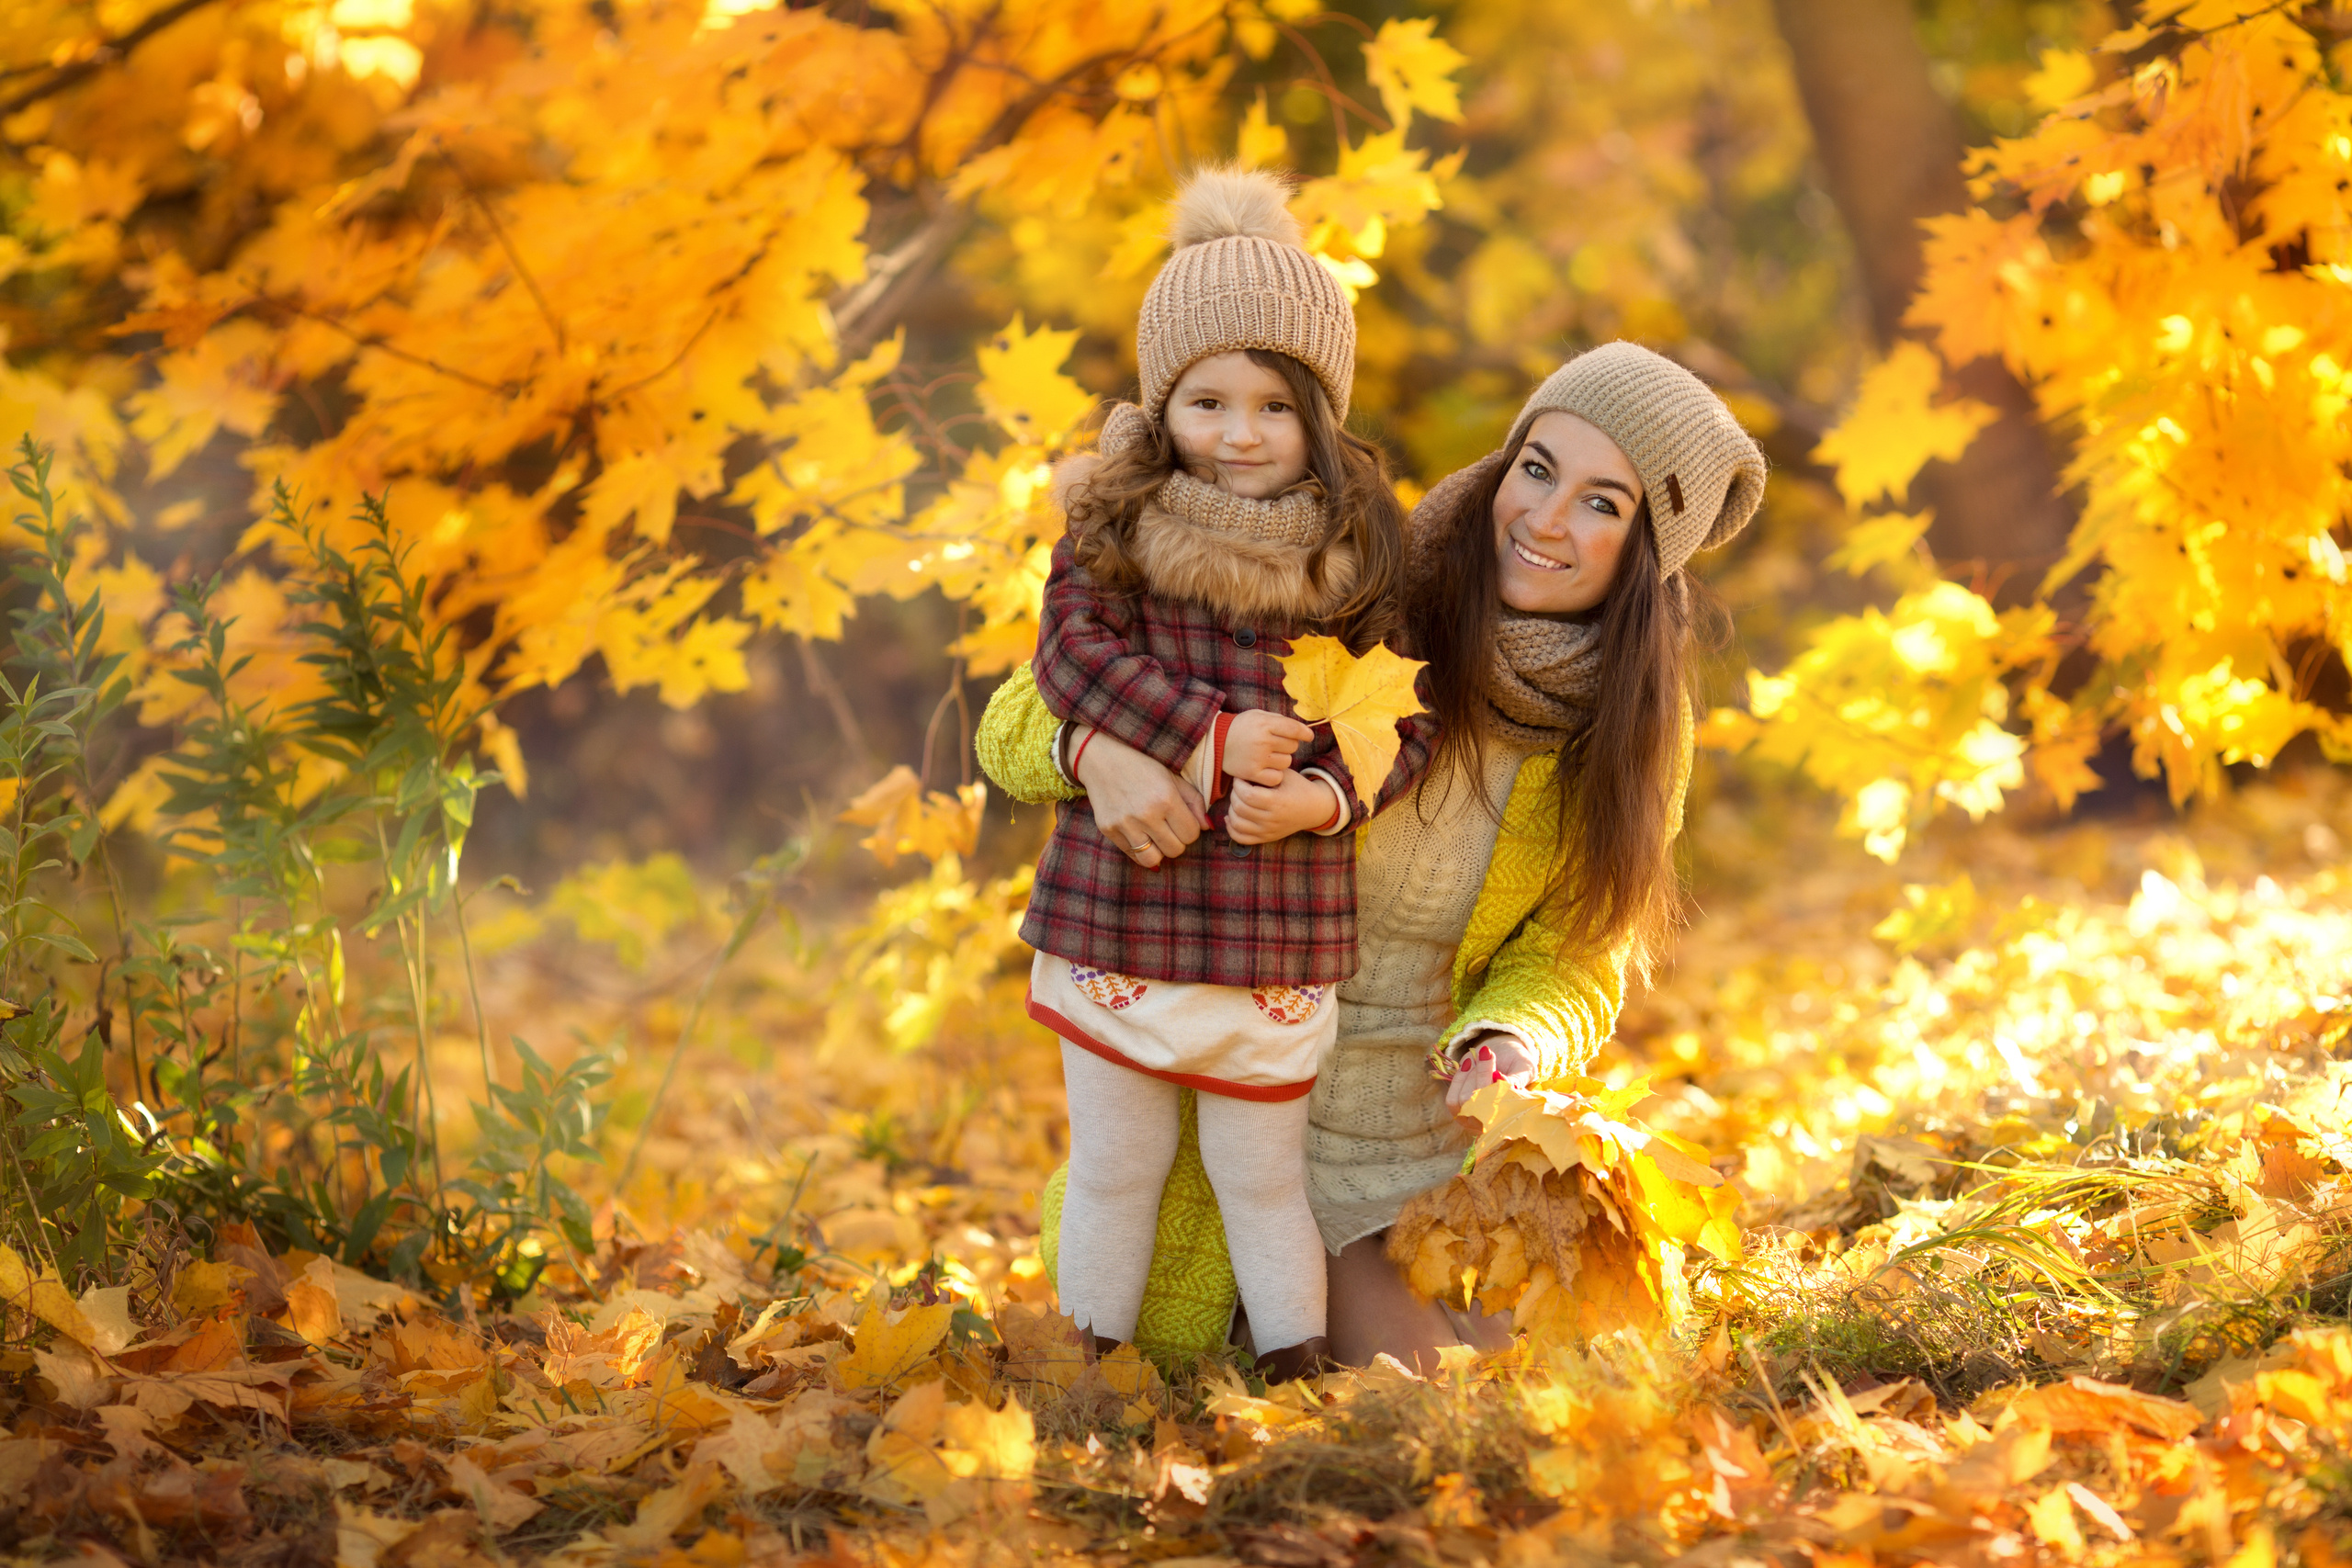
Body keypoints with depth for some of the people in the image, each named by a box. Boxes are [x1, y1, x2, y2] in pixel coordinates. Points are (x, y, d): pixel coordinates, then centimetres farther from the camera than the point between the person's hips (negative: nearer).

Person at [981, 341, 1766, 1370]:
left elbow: (1568, 959, 0)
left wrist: (1511, 1051, -24)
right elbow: (1026, 712, -15)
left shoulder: (1636, 734, -7)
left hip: (1442, 1107, 3)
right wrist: (1098, 751, -40)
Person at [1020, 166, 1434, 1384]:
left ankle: (1298, 1364, 21)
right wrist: (1207, 738, -21)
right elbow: (1072, 648, -11)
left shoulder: (1359, 550, 0)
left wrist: (1329, 796, -17)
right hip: (1120, 907, 0)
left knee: (1260, 1171, 10)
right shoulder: (1115, 523, -1)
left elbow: (1406, 714, 1)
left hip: (1279, 929, 0)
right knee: (1114, 1165, 13)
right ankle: (1092, 1361, 26)